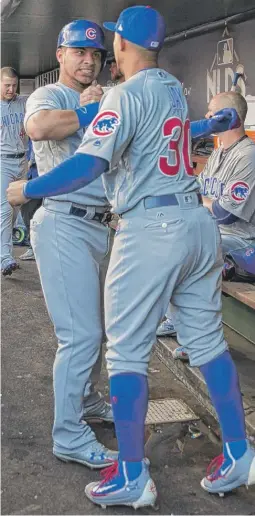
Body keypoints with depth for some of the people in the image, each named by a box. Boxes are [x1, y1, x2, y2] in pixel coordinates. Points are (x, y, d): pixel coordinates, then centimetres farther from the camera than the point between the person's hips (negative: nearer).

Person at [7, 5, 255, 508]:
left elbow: (88, 165, -20)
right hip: (198, 221, 8)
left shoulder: (128, 93, -9)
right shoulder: (175, 88, 14)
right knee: (208, 342, 13)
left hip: (149, 228, -8)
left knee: (126, 352, 1)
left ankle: (132, 476, 8)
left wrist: (27, 189, -10)